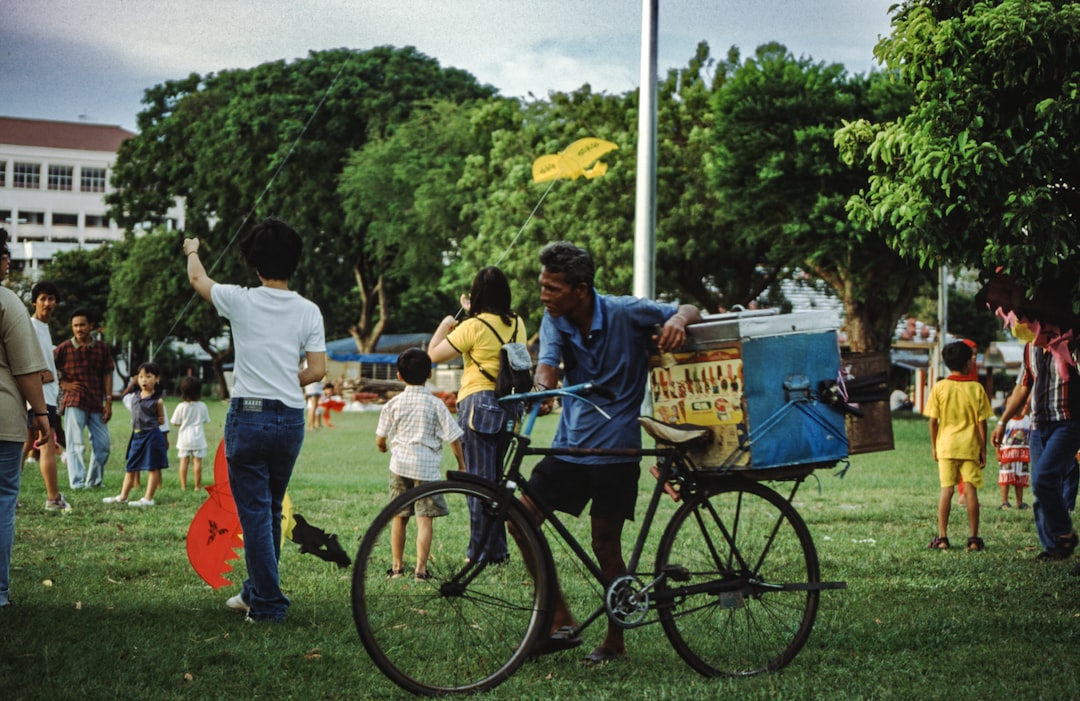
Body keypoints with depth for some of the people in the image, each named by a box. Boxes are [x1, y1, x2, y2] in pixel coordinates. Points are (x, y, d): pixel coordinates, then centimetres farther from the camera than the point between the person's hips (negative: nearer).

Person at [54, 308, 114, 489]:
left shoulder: (102, 348, 7)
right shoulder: (64, 349, -1)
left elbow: (107, 375, 7)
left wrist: (108, 401, 2)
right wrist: (64, 384, -7)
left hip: (96, 403, 4)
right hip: (74, 402, -4)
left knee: (102, 444, 6)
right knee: (75, 443, -8)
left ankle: (94, 480, 20)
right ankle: (77, 482, -9)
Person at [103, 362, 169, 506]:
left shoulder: (157, 400, -7)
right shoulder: (134, 395, 7)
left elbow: (162, 421, 1)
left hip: (152, 435, -7)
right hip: (137, 435, 7)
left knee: (153, 467, -1)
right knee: (130, 467, 12)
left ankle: (148, 498, 0)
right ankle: (123, 496, 19)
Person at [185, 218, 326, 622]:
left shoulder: (241, 301, -4)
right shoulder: (308, 311, 1)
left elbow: (198, 279, 15)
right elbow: (317, 370, -1)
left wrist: (192, 251, 37)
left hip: (248, 417, -4)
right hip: (291, 420, 4)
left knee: (255, 513, 0)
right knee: (271, 510, 17)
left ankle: (269, 604, -1)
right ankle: (255, 592, 28)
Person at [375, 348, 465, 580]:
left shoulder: (393, 404, 3)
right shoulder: (435, 404, -3)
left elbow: (380, 439, 8)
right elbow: (453, 437, -4)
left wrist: (383, 447, 31)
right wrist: (461, 464, 7)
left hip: (400, 465, 3)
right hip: (427, 467, -3)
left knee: (399, 517, 14)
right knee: (424, 519, -4)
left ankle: (397, 566, 20)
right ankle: (421, 568, -10)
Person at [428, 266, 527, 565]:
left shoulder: (473, 326, -11)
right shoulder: (518, 325, 6)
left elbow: (435, 354, -2)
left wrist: (445, 325, 13)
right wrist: (472, 313, 36)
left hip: (479, 404, -6)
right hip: (511, 405, 6)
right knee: (502, 480, 14)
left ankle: (480, 552, 2)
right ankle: (499, 550, 18)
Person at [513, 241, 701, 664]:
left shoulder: (624, 313, -12)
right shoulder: (554, 321, -1)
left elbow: (690, 310, -6)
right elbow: (547, 367, -15)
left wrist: (677, 320, -30)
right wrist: (540, 387, -39)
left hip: (615, 448, -5)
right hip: (570, 443, 5)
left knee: (605, 546, -2)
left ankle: (615, 641, 16)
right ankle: (562, 622, 4)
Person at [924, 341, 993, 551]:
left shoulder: (939, 387, -2)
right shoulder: (976, 388, -4)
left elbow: (933, 421, -1)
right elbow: (981, 422, -3)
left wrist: (934, 447, 10)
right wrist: (983, 449, 5)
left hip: (946, 445, 1)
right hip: (970, 446, -1)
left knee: (946, 490, 5)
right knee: (971, 490, 1)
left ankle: (942, 537, 3)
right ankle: (974, 538, 3)